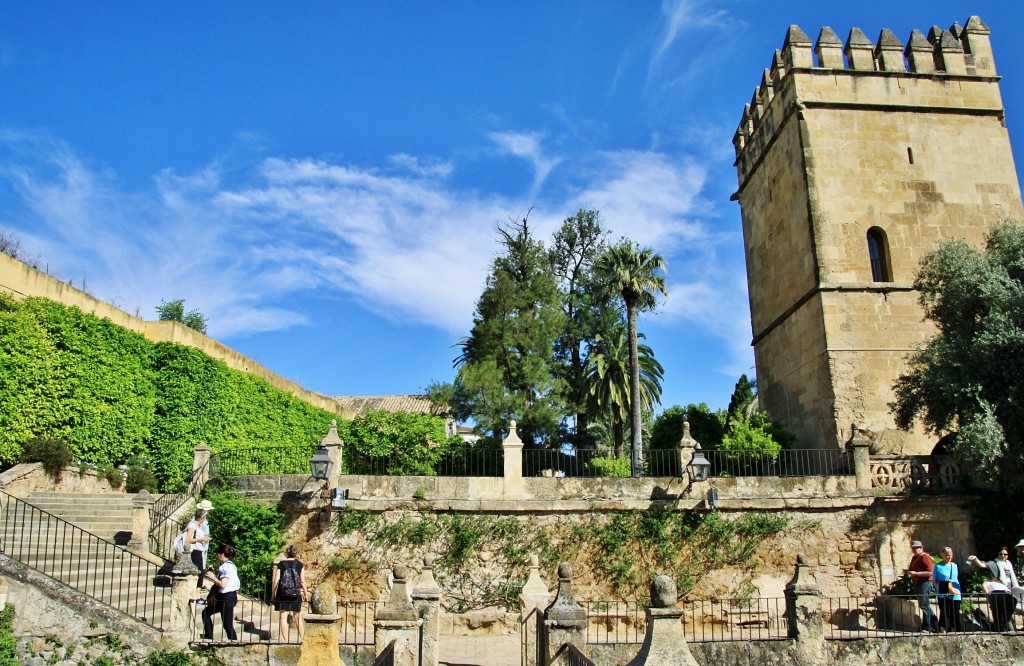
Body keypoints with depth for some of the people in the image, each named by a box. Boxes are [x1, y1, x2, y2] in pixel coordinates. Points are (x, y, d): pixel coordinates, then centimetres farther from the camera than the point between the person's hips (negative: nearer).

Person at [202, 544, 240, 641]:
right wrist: (216, 570, 13)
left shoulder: (226, 566, -17)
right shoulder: (230, 565, 11)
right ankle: (209, 637, 25)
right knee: (206, 612, 19)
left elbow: (223, 584, -23)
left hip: (228, 597, -10)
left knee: (227, 625, -5)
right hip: (224, 597, 10)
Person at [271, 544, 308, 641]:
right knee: (298, 617, 13)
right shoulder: (300, 565, 1)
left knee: (283, 617, 5)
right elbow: (302, 581, 0)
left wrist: (273, 594, 6)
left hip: (282, 594, -1)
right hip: (296, 594, 1)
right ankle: (301, 638, 17)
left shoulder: (280, 564, -1)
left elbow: (276, 581, -4)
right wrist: (305, 594, 10)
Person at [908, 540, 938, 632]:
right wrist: (907, 569, 7)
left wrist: (916, 573, -22)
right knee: (924, 605, 15)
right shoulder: (915, 558, 16)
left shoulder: (925, 557, -13)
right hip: (917, 583, 10)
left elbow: (930, 572, -22)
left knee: (924, 606, -5)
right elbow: (911, 566, 29)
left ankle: (926, 628, 0)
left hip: (925, 583, -10)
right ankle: (935, 624, 25)